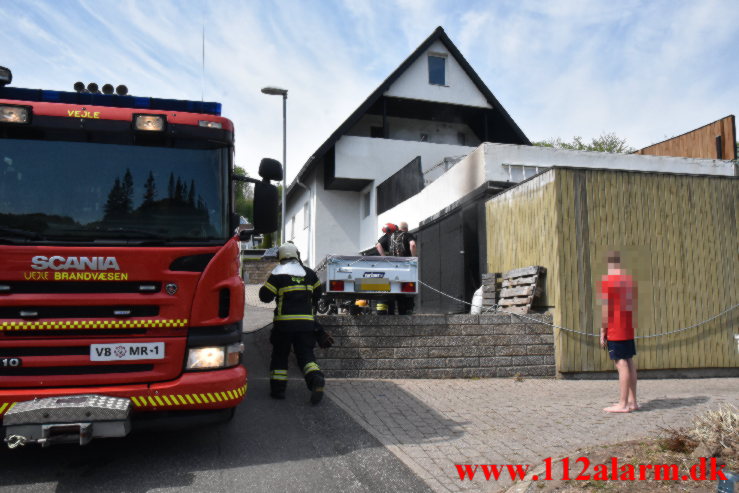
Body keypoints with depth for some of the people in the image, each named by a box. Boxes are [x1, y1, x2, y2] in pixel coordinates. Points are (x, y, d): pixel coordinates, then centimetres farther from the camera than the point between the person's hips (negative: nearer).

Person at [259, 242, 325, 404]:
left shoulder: (278, 274, -5)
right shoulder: (309, 273, 8)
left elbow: (265, 296, -6)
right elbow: (317, 293, 18)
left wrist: (265, 287, 15)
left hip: (284, 322, -2)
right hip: (306, 322, 3)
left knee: (280, 354, 12)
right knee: (306, 354, 6)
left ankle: (278, 388, 14)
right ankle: (316, 378, -18)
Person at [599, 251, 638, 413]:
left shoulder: (607, 281, -12)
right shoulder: (630, 280, 10)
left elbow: (605, 309, -13)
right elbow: (634, 306, 15)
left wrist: (602, 332, -7)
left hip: (615, 331, -7)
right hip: (628, 330, 7)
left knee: (621, 364, -6)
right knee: (629, 363, 11)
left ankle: (623, 404, -3)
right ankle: (632, 401, 18)